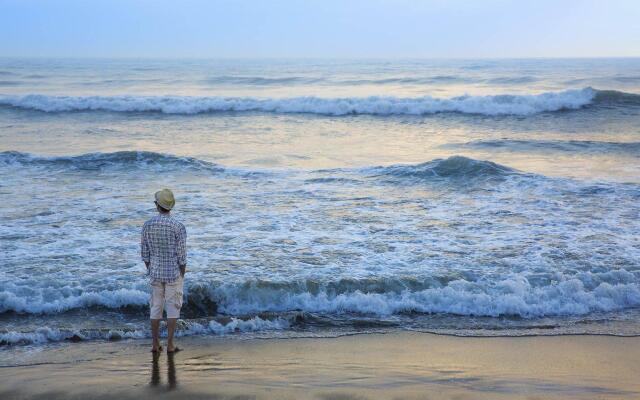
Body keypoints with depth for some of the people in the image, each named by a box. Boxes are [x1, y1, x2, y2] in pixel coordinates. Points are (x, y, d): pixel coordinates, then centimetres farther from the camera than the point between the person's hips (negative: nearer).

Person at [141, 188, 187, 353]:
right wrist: (182, 276, -1)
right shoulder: (178, 226, -15)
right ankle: (170, 345, 7)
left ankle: (155, 344, 14)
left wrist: (150, 271, 14)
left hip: (156, 273, 3)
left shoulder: (148, 225, -4)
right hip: (174, 273, -3)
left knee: (156, 308, 12)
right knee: (173, 308, 5)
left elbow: (145, 253, 1)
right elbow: (181, 255, -13)